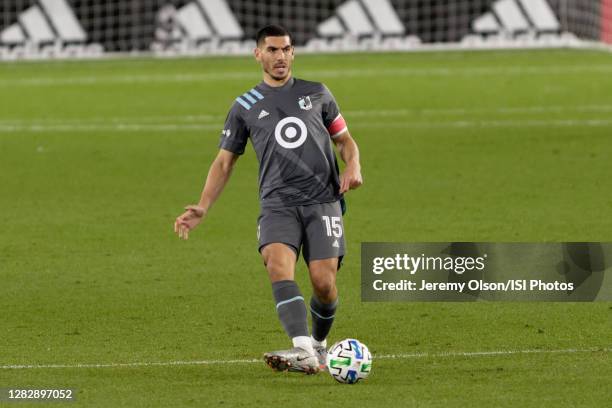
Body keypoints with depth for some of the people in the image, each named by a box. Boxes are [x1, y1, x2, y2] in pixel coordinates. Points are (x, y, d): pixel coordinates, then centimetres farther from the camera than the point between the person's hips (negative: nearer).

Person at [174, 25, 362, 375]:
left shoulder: (317, 93, 15)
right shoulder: (245, 107, 14)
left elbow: (345, 140, 22)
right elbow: (224, 162, 17)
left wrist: (353, 166, -1)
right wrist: (202, 208, 5)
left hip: (323, 200, 0)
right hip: (278, 204, 0)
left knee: (323, 282, -11)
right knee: (278, 266, -27)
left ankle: (319, 344, 20)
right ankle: (304, 352, -39)